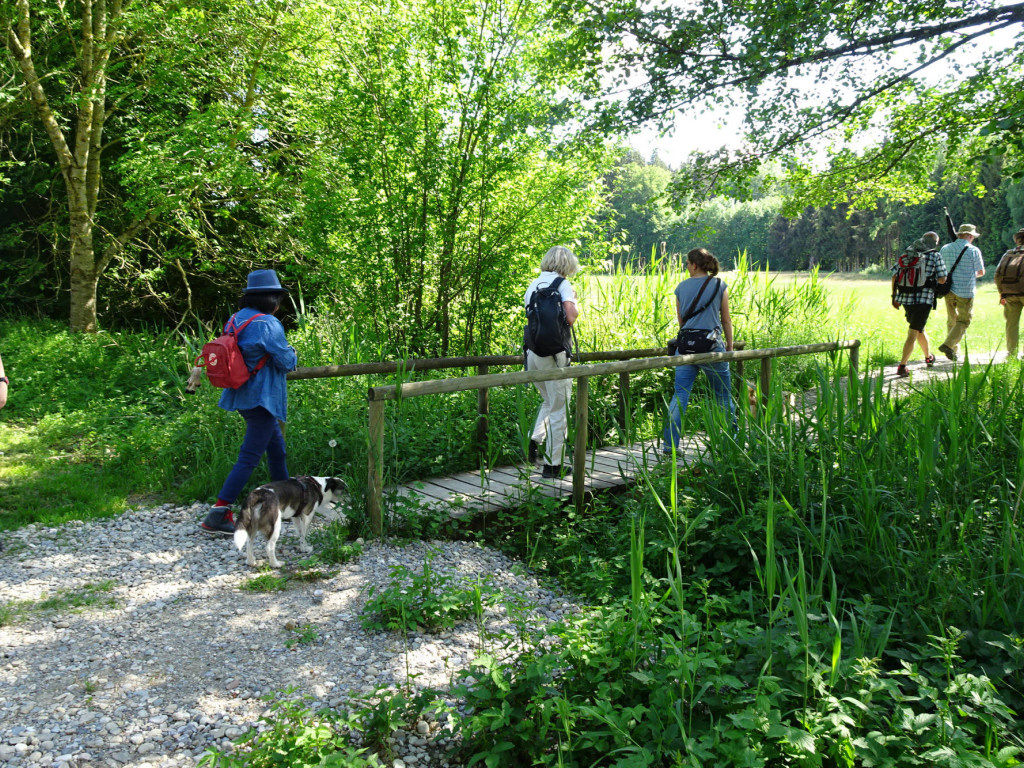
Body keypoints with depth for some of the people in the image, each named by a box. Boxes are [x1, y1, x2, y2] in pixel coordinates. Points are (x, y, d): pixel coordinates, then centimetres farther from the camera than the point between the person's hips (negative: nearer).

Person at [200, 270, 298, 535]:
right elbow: (286, 362, -15)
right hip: (262, 398, -9)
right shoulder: (268, 324, -17)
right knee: (249, 457, -6)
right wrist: (293, 354, 9)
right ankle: (218, 515, -8)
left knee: (276, 447, 22)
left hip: (242, 395, 9)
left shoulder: (235, 320, 7)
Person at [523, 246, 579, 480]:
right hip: (554, 353, -7)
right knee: (559, 409, 3)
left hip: (532, 352, 7)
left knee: (549, 402, 25)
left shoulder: (533, 285, 14)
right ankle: (553, 464, 7)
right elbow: (570, 317, -15)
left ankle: (534, 440, 7)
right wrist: (575, 303, 4)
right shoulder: (562, 284, -6)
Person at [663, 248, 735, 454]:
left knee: (680, 395, 3)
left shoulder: (682, 287, 6)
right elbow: (726, 320, 4)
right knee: (722, 395, 11)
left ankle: (670, 444, -2)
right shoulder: (720, 286, 1)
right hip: (712, 345, -2)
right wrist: (729, 345, 15)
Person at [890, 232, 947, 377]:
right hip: (924, 298, -5)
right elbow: (942, 279, -3)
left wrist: (894, 296, 12)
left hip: (906, 298, 5)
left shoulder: (907, 253, 9)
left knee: (919, 329, 23)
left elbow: (895, 275, 6)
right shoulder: (935, 256, -2)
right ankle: (902, 366, -11)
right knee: (913, 333, -4)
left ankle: (928, 357, 41)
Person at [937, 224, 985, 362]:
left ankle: (954, 351, 18)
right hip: (965, 292, -5)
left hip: (948, 290, 5)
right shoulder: (973, 250, -7)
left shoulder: (945, 248, 6)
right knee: (963, 321, 1)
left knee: (952, 320, 14)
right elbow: (981, 272, 2)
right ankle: (948, 345, -16)